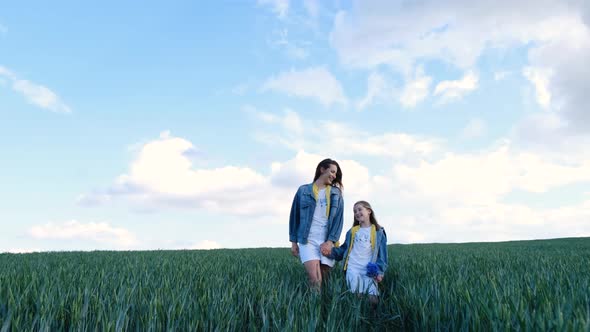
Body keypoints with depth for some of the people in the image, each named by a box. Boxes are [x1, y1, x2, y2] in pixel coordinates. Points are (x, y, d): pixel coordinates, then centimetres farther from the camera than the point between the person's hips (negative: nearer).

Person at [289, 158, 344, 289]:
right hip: (307, 240, -2)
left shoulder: (336, 193, 12)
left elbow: (338, 218, 5)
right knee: (314, 279, -17)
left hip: (327, 242, 2)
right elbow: (294, 216, 10)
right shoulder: (304, 190, 7)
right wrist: (294, 241, 6)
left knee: (323, 279, 2)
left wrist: (330, 241, -7)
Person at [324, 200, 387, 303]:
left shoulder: (378, 232, 10)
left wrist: (380, 271, -8)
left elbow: (382, 254, 7)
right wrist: (331, 252, -1)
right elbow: (344, 249, 19)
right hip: (352, 268, 2)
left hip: (369, 270, -2)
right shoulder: (352, 231, 19)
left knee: (371, 296, -21)